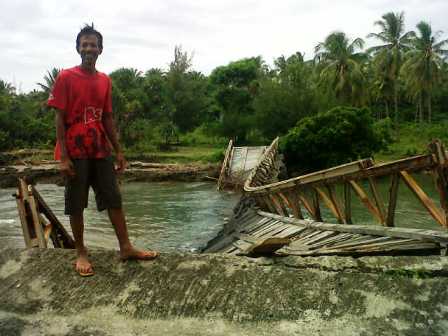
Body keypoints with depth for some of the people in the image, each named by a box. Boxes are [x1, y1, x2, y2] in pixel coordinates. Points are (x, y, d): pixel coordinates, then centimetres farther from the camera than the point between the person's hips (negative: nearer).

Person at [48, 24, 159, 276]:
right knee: (76, 204, 3)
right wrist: (63, 156, -15)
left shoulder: (105, 81, 9)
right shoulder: (66, 78, -5)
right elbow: (60, 118, -8)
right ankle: (81, 252, 16)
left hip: (101, 151, 5)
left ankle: (126, 247, 13)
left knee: (114, 199, 5)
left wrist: (119, 151, 10)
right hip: (75, 152, -5)